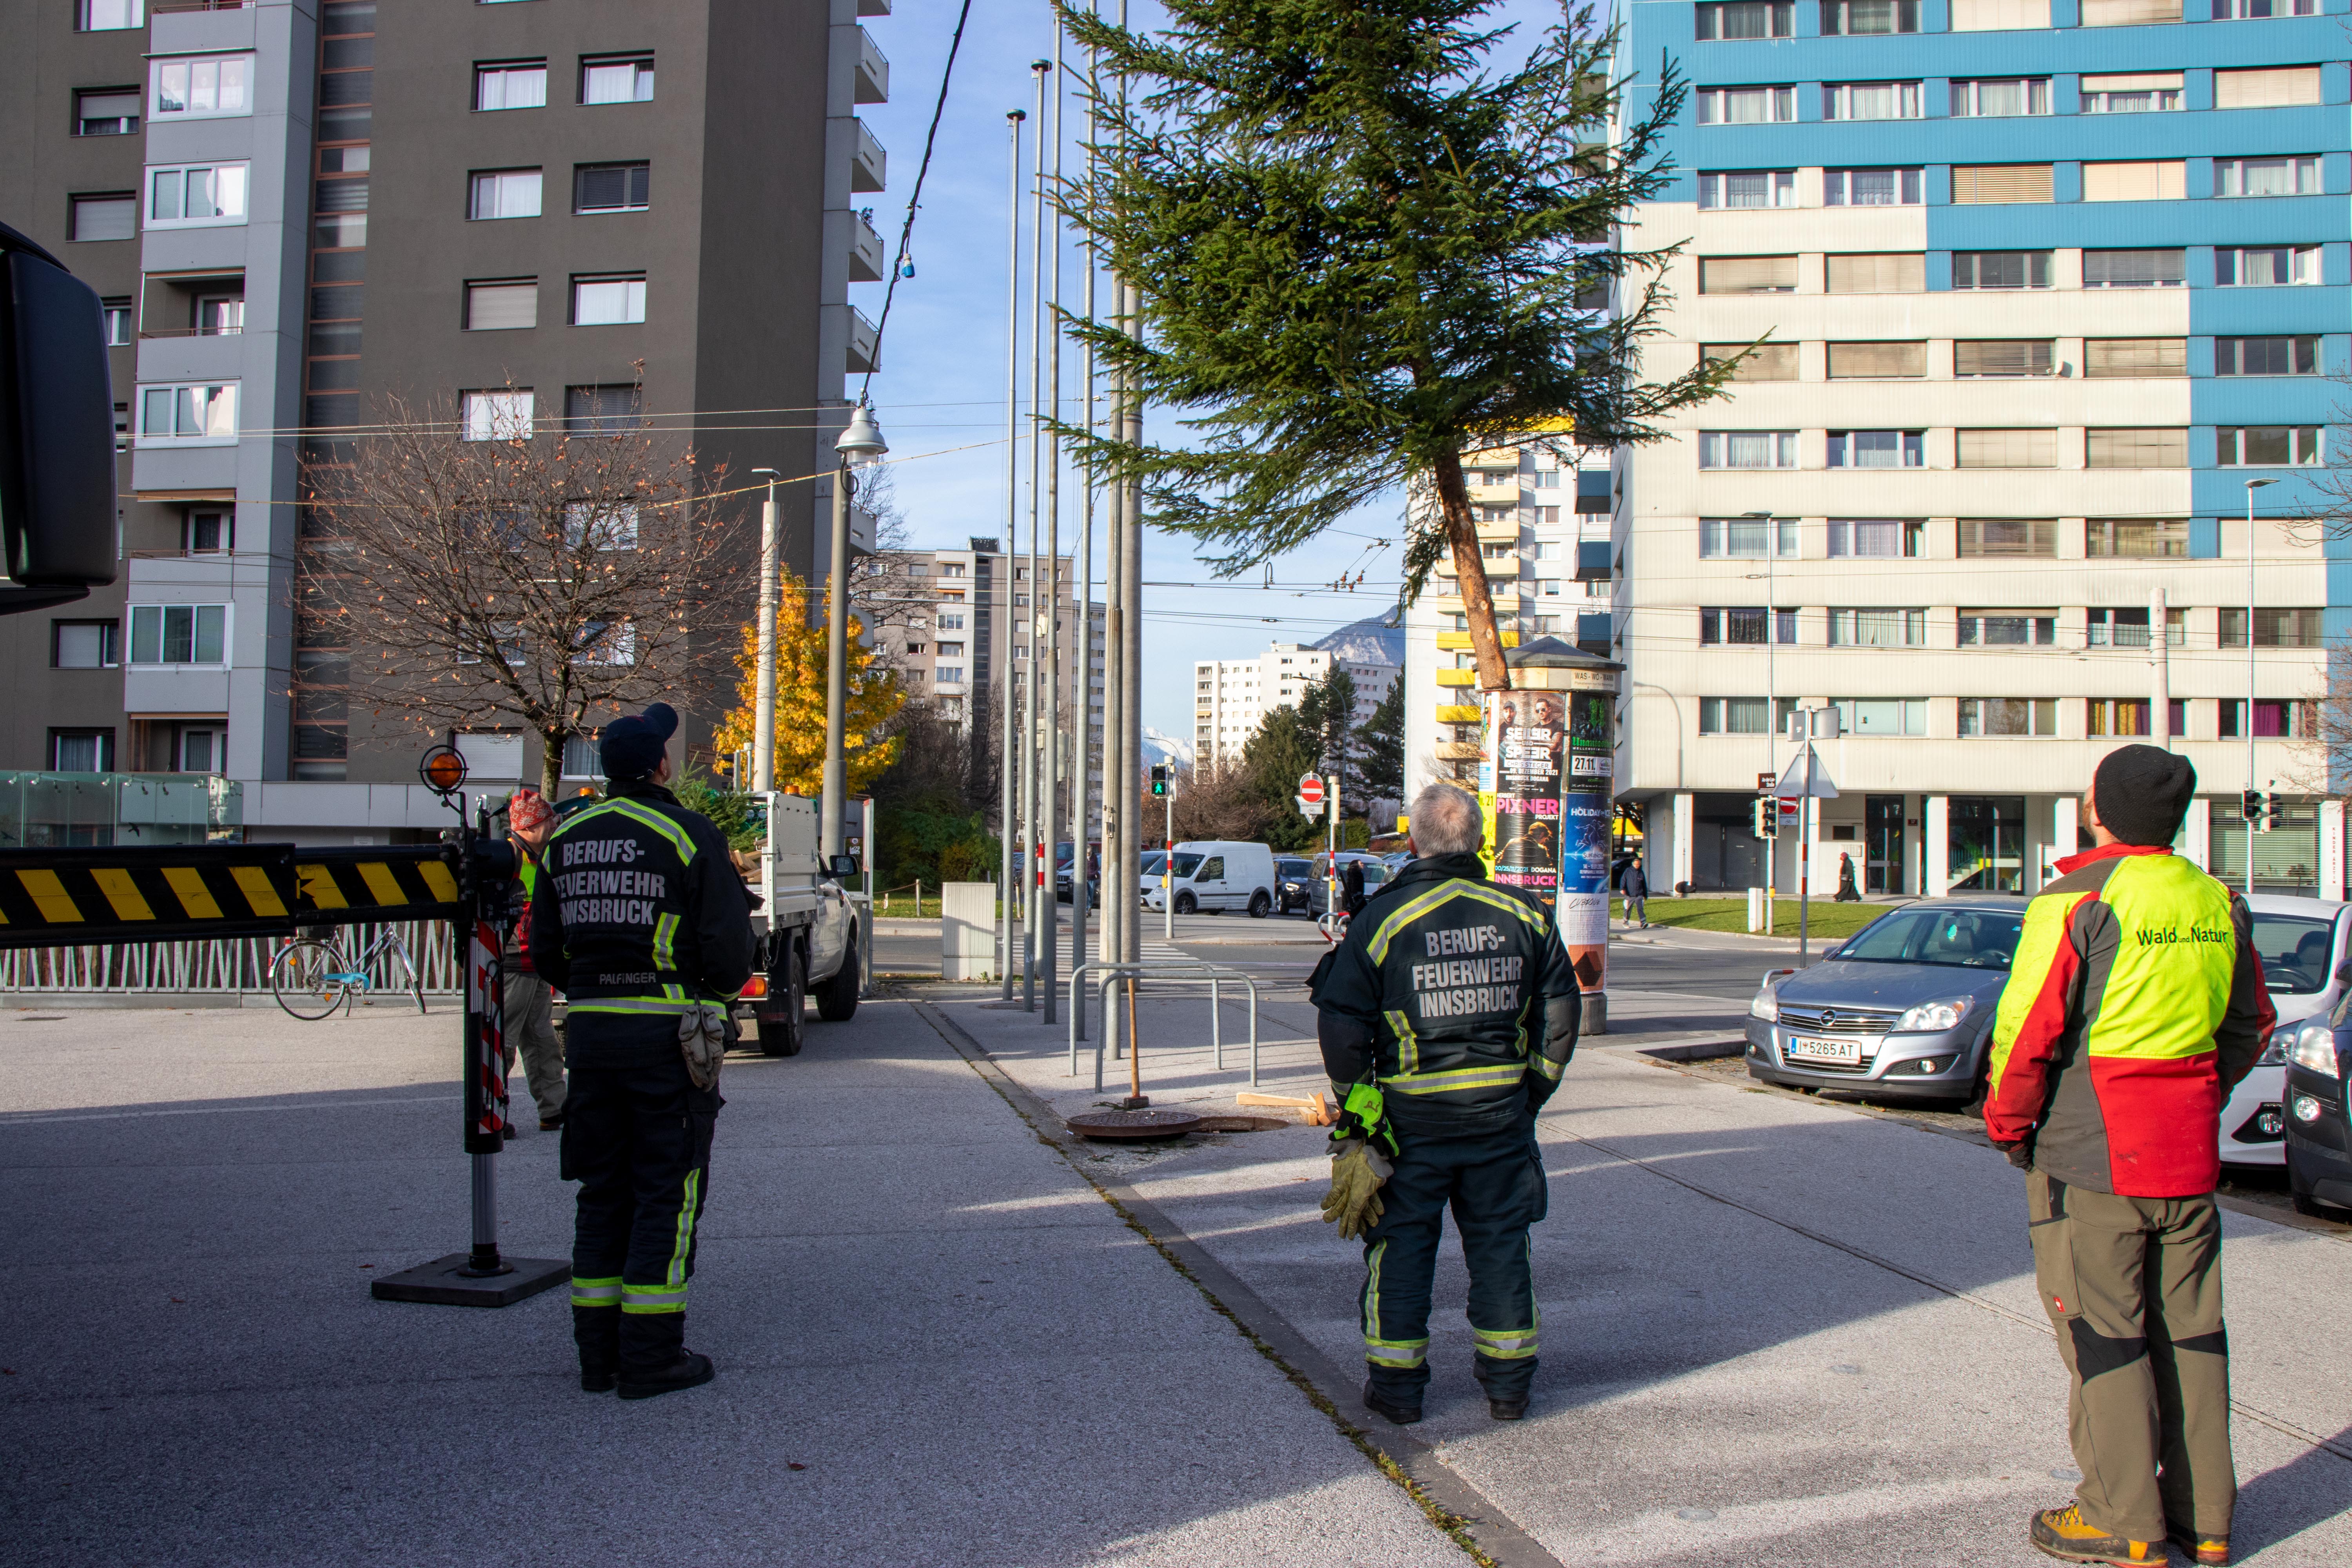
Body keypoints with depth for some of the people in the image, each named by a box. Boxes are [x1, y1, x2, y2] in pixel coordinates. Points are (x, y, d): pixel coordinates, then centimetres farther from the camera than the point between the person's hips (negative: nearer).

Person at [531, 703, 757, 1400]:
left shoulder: (565, 839, 9)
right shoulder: (687, 834, -9)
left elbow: (544, 950, 12)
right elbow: (728, 950, -12)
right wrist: (721, 985, 9)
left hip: (589, 1028, 6)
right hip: (664, 1032, -6)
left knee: (603, 1192, 14)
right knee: (666, 1192, 2)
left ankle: (598, 1351, 19)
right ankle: (652, 1356, 4)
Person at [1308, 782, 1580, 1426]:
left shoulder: (1382, 918, -9)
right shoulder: (1524, 915, 1)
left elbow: (1340, 1028, -8)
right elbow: (1559, 1018, 6)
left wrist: (1355, 1109, 4)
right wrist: (1528, 1096, 15)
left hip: (1411, 1115, -2)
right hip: (1501, 1114, 3)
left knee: (1401, 1244, 9)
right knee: (1500, 1242, 13)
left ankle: (1397, 1385, 16)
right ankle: (1508, 1384, 21)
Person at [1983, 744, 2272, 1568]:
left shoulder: (2078, 901, -14)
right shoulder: (2217, 904, 7)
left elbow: (2027, 1029, -16)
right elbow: (2252, 1025, 18)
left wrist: (2006, 1123, -3)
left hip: (2092, 1158, -6)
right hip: (2189, 1157, 7)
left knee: (2103, 1334, 2)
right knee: (2189, 1330, 14)